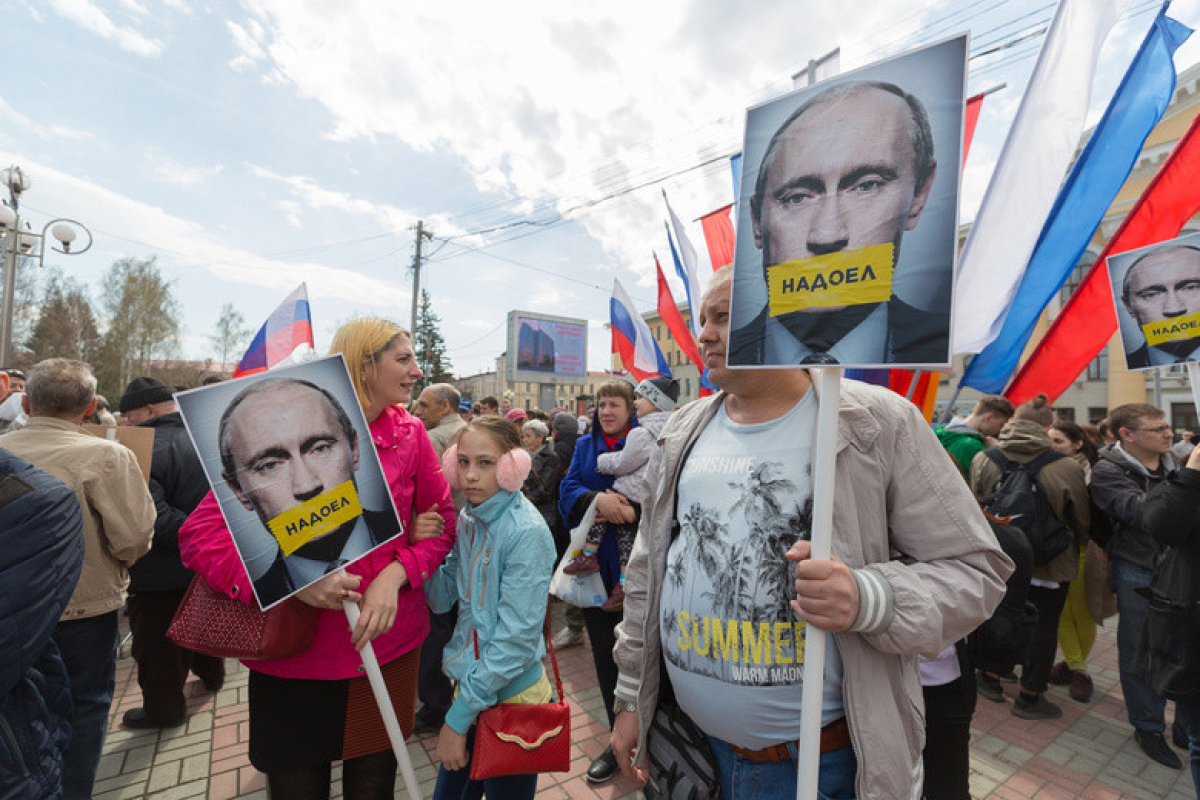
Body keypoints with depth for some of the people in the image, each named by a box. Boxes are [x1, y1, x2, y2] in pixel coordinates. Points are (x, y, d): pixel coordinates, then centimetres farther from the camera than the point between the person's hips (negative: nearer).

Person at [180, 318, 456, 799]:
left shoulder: (410, 434, -3)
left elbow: (442, 521, 4)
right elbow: (200, 533, -11)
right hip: (296, 656, -2)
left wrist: (396, 573, -15)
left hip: (389, 647, 3)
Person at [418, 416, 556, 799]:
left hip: (511, 694, -6)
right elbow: (441, 598, 0)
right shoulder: (467, 520, -1)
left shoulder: (528, 534, -24)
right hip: (471, 682, 6)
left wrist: (458, 717, -16)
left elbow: (516, 639, -23)